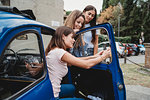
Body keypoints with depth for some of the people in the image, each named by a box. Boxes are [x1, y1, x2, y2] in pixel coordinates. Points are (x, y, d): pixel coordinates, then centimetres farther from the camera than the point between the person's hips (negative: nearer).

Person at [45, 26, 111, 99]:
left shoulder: (54, 51, 8)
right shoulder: (59, 52, -20)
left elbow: (76, 60, 15)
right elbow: (87, 65, -17)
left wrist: (94, 56, 11)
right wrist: (103, 57, -2)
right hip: (51, 95, -9)